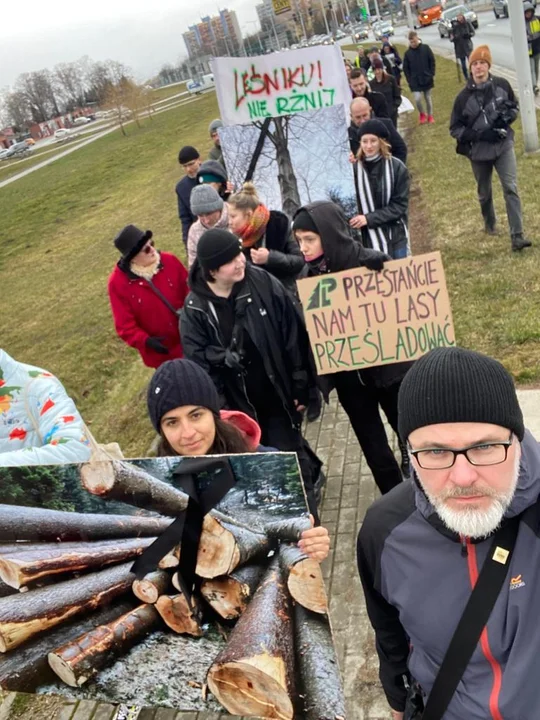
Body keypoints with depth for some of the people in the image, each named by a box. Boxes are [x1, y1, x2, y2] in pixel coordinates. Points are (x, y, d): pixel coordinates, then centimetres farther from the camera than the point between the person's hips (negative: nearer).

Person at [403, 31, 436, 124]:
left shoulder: (425, 48, -4)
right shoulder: (407, 53, -4)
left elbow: (432, 61, 1)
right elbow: (405, 68, 2)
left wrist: (432, 75, -3)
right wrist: (409, 80, -5)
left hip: (427, 79, 1)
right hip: (415, 81, -1)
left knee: (428, 98, 11)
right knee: (417, 99, -12)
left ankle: (430, 116, 28)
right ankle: (422, 114, 15)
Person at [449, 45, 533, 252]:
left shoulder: (502, 85, -6)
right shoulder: (464, 96, -11)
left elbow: (514, 107, 10)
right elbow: (455, 128, -6)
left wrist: (506, 118, -12)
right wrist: (480, 135, -18)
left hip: (504, 145, 0)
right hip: (479, 150, 0)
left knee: (511, 188, -12)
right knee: (484, 193, 16)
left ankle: (517, 236, -12)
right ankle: (490, 224, 44)